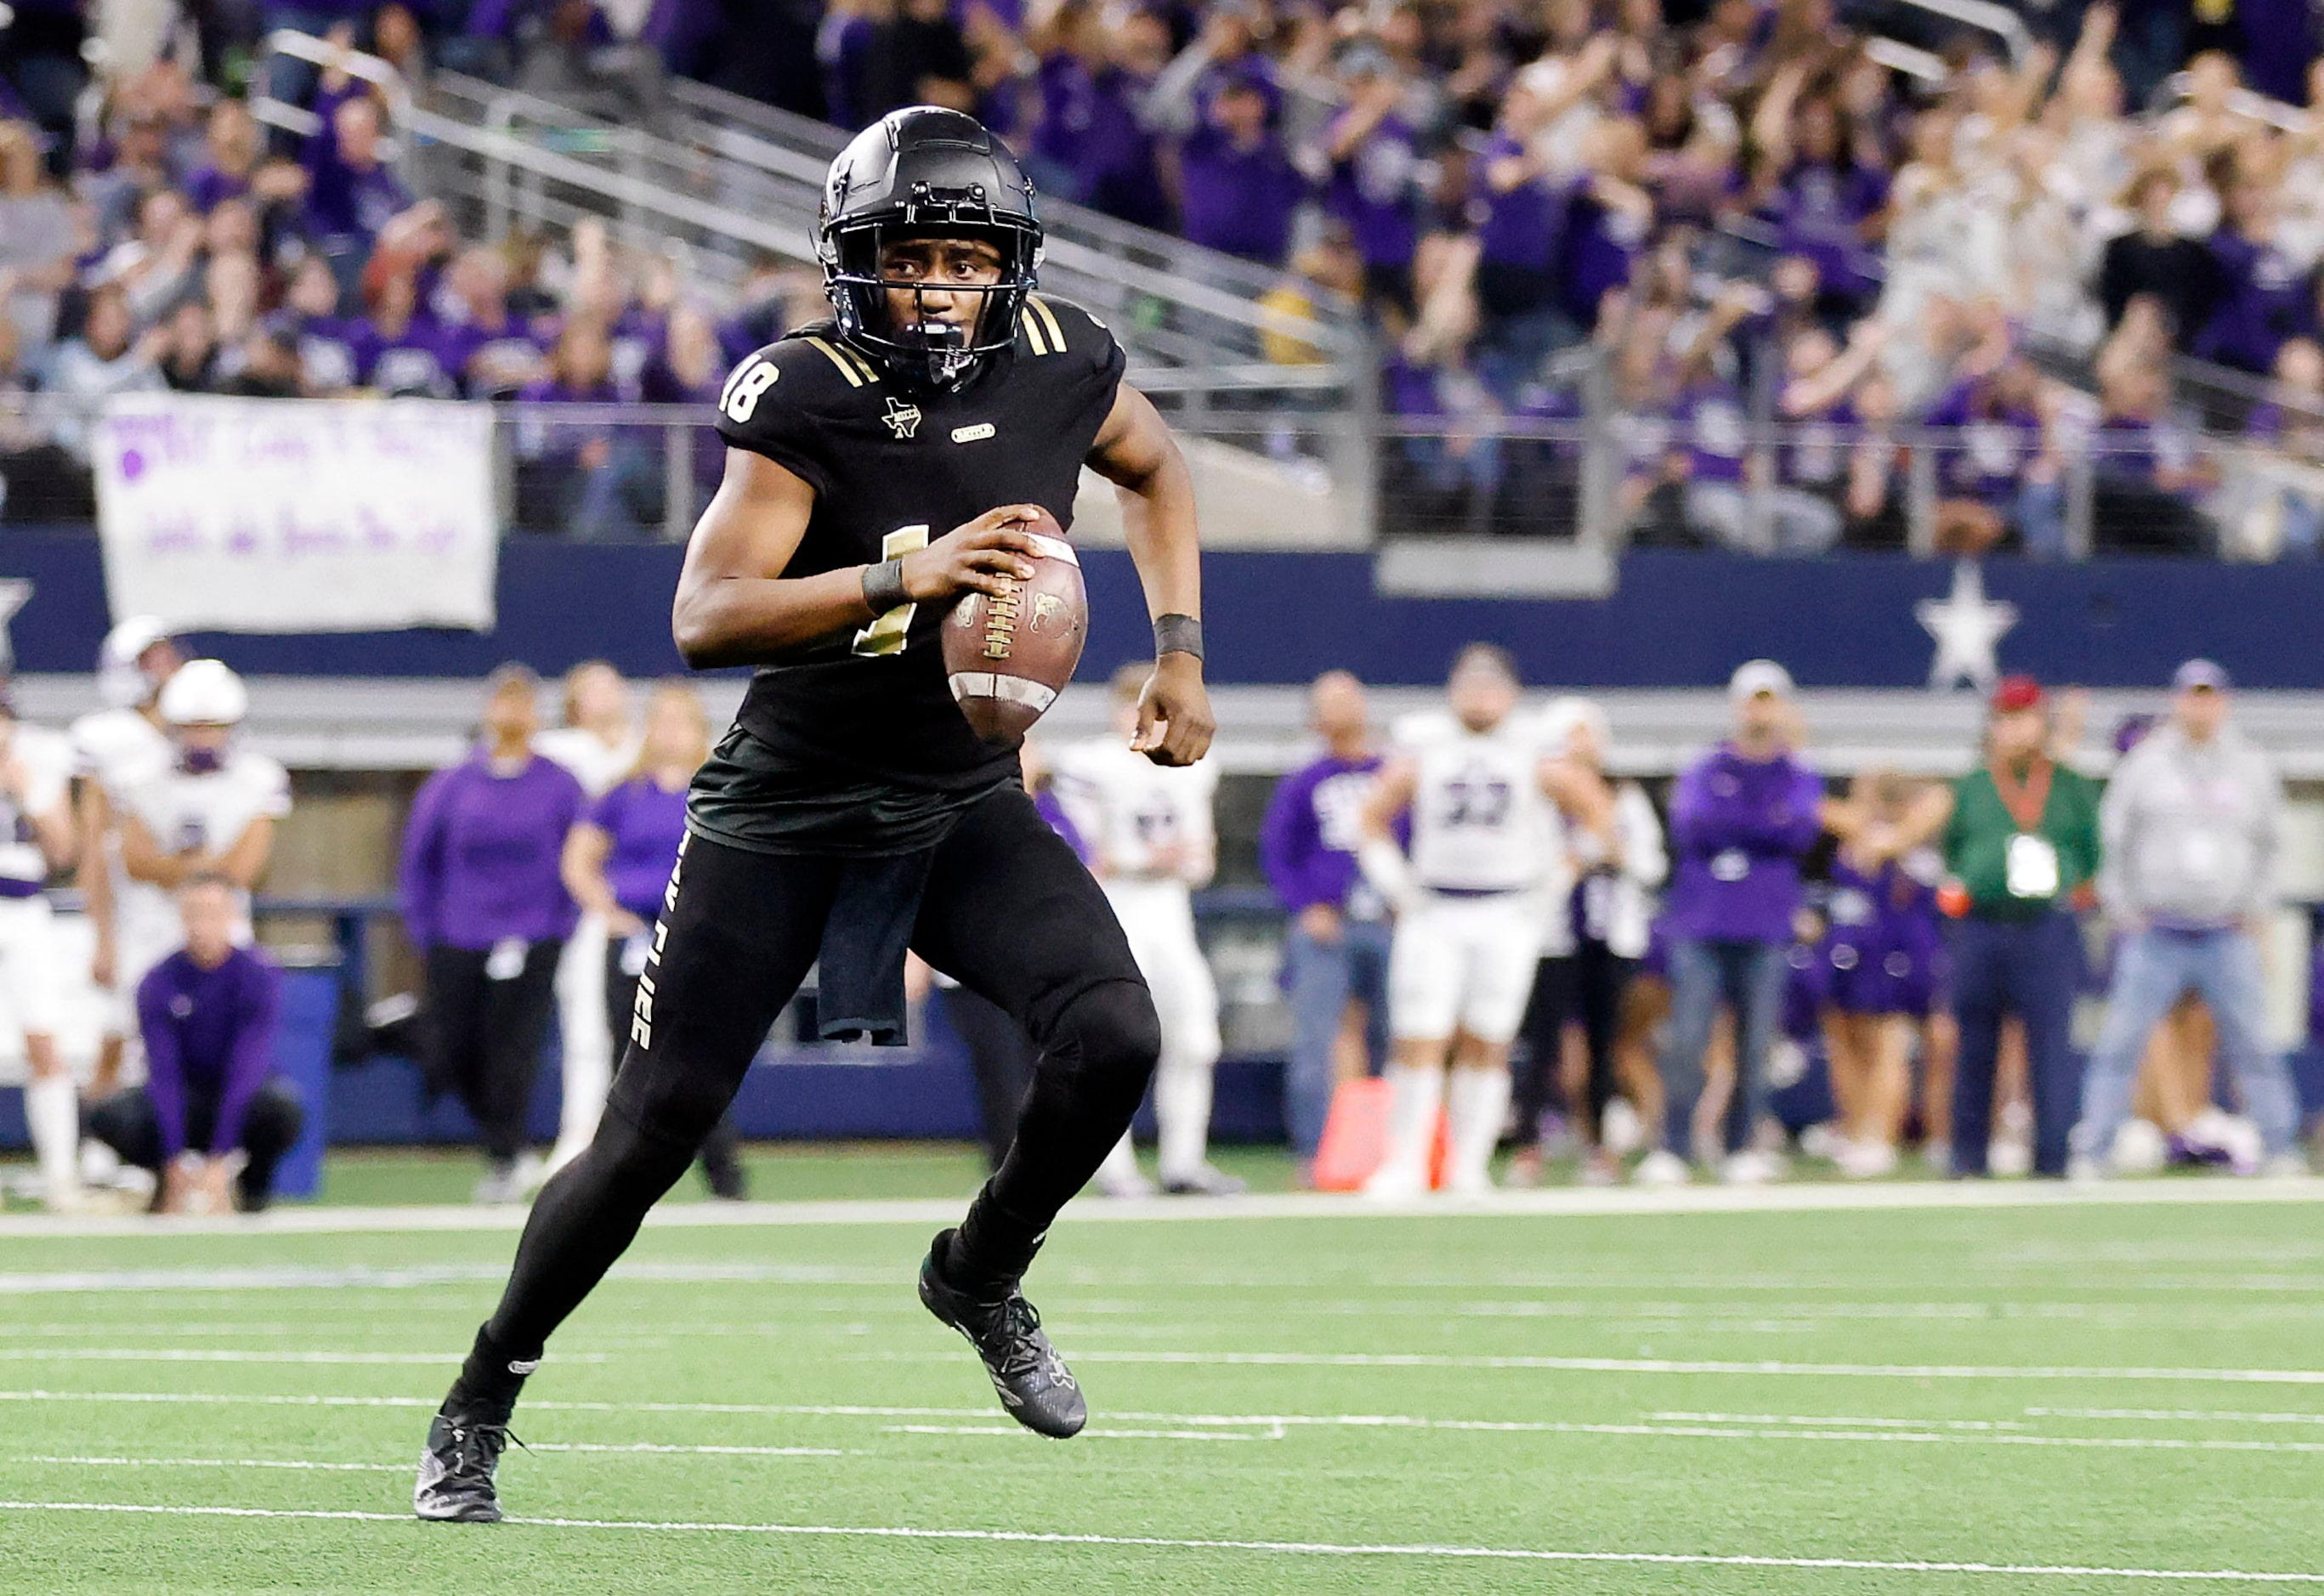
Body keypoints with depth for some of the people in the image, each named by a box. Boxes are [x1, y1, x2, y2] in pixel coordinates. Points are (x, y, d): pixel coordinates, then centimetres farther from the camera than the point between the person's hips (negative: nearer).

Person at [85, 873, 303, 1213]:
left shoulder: (256, 975, -18)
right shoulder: (159, 983, -13)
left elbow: (246, 1069, -24)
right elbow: (163, 1074, -18)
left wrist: (218, 1161, -31)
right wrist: (175, 1163, -29)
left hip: (245, 1096, -1)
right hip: (186, 1099, 2)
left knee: (283, 1108, -38)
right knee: (109, 1118, -28)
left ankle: (254, 1182, -4)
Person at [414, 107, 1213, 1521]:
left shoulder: (1058, 366, -7)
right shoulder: (805, 399, -19)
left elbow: (1156, 470, 17)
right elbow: (706, 619, -30)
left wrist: (1181, 649, 6)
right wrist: (906, 577, -42)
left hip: (965, 807, 3)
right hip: (788, 809, -3)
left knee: (1114, 1041, -20)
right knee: (653, 1133, -4)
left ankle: (982, 1276, 9)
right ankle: (477, 1412, 16)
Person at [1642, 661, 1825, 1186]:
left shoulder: (1799, 780, 10)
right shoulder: (1703, 773, 9)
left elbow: (1801, 834, -8)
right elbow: (1688, 830, -8)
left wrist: (1726, 822, -13)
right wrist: (1766, 825, -13)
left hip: (1763, 937, 1)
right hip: (1701, 929, -1)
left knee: (1755, 1045, 1)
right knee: (1687, 1041, -9)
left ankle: (1740, 1149, 10)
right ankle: (1672, 1150, -7)